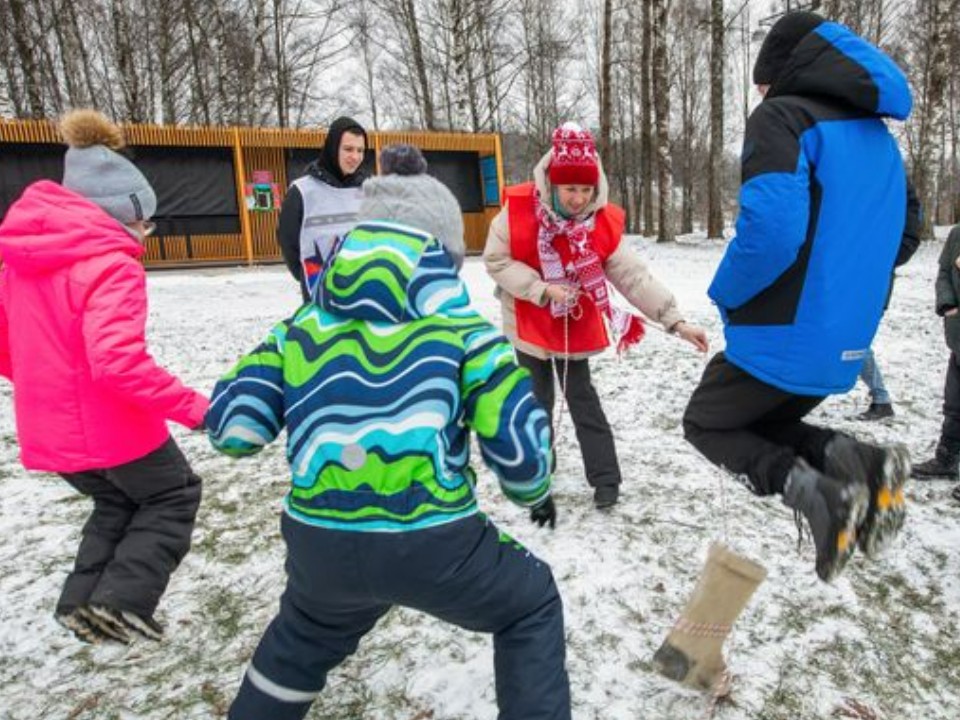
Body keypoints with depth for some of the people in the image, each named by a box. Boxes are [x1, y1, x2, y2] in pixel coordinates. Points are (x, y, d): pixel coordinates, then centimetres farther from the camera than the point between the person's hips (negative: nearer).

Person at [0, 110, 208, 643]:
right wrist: (196, 407, -28)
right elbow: (118, 361, -32)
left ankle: (84, 602, 27)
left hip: (49, 429, 8)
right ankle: (120, 600, 9)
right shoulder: (110, 264, -21)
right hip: (110, 427, -8)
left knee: (117, 503, 28)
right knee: (174, 494, 16)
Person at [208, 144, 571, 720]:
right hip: (434, 545, -3)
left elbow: (232, 427, 4)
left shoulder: (303, 325, 6)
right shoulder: (463, 327, -3)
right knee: (532, 608, 27)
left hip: (319, 546, 4)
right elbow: (518, 445, -4)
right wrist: (535, 491, 19)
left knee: (301, 639, 39)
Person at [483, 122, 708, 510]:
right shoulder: (518, 209, -20)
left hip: (576, 327, 0)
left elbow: (635, 276, -16)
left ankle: (605, 478, 16)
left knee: (582, 398, 6)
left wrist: (674, 320, -23)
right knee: (537, 399, 13)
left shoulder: (603, 223, -16)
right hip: (529, 325, 0)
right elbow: (495, 260, -14)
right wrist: (543, 289, -25)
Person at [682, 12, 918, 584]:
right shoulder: (881, 138, 15)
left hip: (782, 338, -8)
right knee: (767, 424, 27)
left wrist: (726, 294, -10)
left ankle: (810, 490, -11)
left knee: (706, 425, 15)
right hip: (844, 345, 8)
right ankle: (855, 461, -3)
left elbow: (770, 226, -26)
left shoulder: (782, 117, -11)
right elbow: (898, 236, 22)